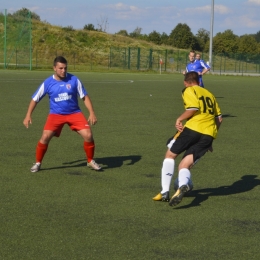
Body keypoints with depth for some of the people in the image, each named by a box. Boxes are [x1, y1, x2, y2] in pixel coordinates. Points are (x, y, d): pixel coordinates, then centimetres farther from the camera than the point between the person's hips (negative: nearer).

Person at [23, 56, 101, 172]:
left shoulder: (74, 80, -7)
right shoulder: (47, 83, -7)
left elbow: (85, 97, -1)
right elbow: (35, 99, 5)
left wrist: (92, 113, -10)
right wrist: (28, 116, -1)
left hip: (74, 113, 1)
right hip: (56, 114, -1)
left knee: (88, 135, -13)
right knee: (45, 137, -18)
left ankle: (90, 161, 11)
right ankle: (38, 163, 4)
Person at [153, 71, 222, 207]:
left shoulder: (189, 91, 5)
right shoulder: (209, 94, 26)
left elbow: (194, 108, -14)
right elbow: (219, 118, 24)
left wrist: (179, 119, -3)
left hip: (193, 128, -6)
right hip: (209, 134, 6)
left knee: (170, 154, 13)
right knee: (185, 165, 5)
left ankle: (165, 192, 5)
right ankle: (183, 185, -30)